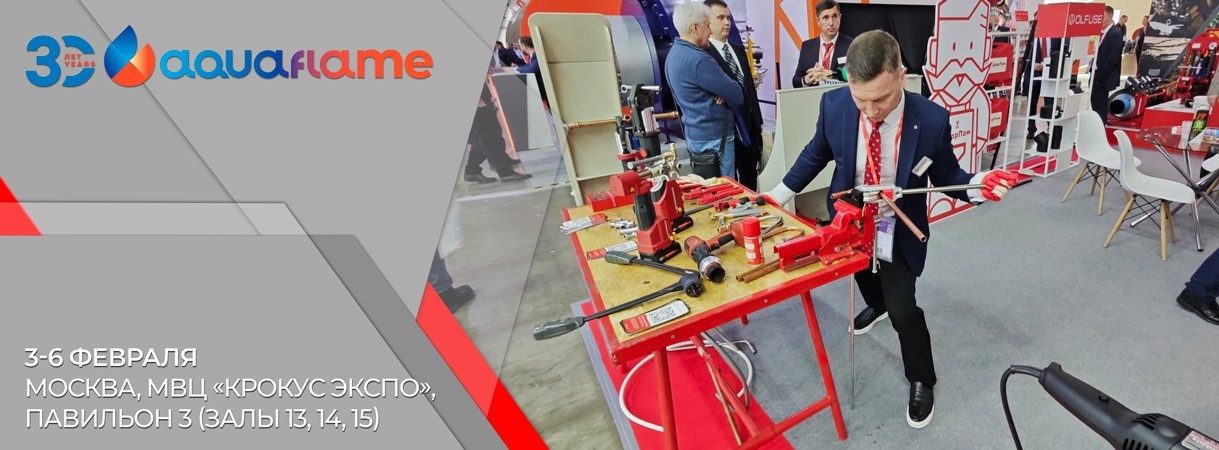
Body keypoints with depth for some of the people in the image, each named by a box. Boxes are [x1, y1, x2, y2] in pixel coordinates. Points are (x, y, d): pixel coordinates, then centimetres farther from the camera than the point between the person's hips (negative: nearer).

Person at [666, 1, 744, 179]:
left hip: (694, 134, 10)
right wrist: (725, 93, 3)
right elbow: (737, 97, -18)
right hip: (713, 138, -10)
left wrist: (721, 92, -5)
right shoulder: (698, 59, -23)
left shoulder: (675, 53, 8)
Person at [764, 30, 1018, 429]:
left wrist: (976, 186, -32)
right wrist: (782, 191, 3)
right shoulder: (834, 104, -21)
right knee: (864, 274, 29)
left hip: (898, 232, -3)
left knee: (903, 310, -1)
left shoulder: (931, 120, -26)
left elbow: (945, 177, -11)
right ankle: (876, 304, 67)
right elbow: (817, 152, -1)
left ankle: (921, 382, 27)